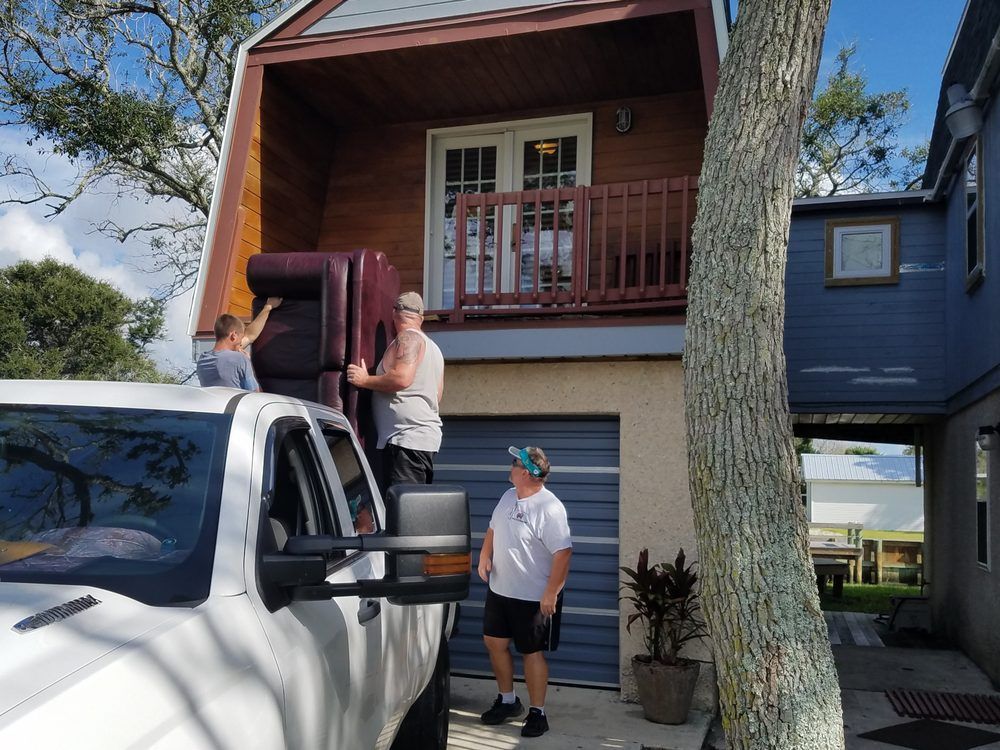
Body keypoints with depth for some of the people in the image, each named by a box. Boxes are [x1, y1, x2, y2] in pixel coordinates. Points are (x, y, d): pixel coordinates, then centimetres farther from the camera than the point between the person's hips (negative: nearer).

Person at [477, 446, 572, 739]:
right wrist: (484, 556, 2)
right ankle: (507, 700, 32)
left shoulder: (549, 508, -22)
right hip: (499, 590, 8)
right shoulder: (509, 496, 5)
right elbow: (493, 529, 19)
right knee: (495, 642, 14)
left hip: (533, 597, -8)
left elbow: (563, 553, -24)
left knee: (532, 652, 2)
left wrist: (551, 593, -24)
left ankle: (537, 713, 16)